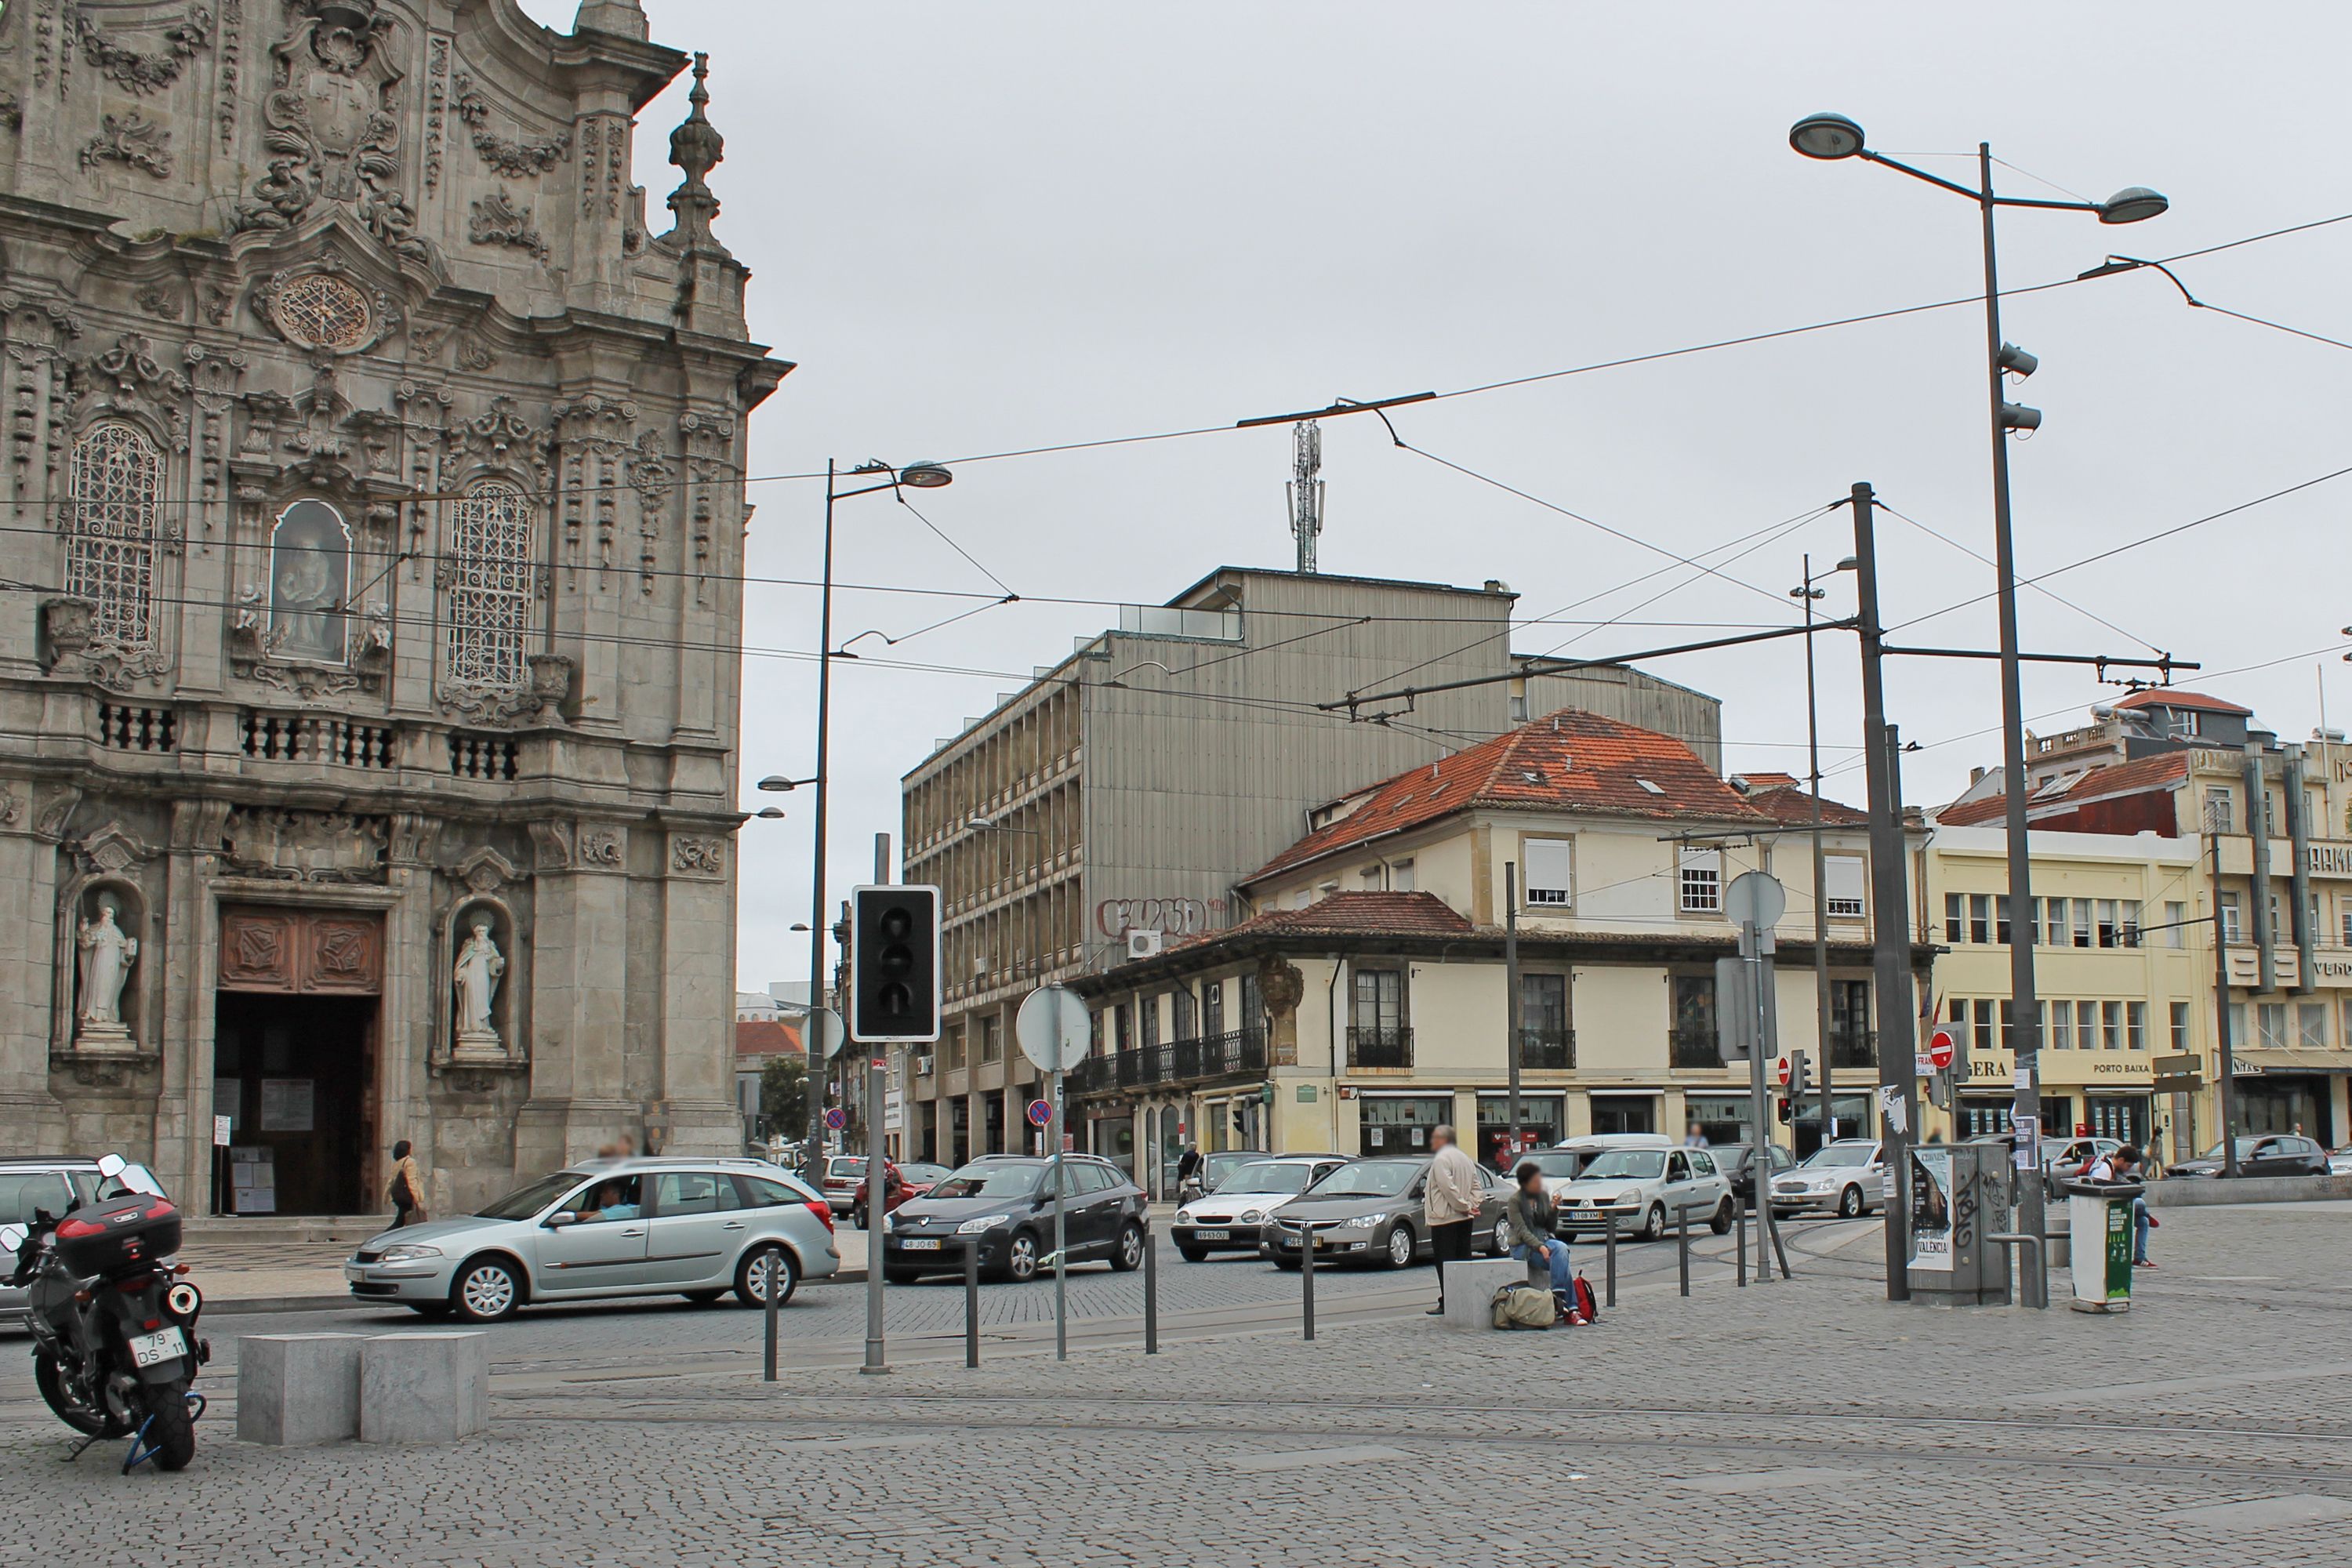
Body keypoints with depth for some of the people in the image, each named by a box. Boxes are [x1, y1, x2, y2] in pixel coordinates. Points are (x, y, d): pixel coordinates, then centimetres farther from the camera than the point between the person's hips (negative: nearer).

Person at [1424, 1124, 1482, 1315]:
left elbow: (1448, 1188, -21)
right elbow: (1477, 1186, 15)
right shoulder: (1465, 1158, 16)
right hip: (1465, 1219, 8)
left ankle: (1447, 1304, -8)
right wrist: (1470, 1206, 4)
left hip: (1445, 1219, -8)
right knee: (1464, 1261, 11)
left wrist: (1465, 1206, -14)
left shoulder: (1441, 1159, -12)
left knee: (1445, 1263, -6)